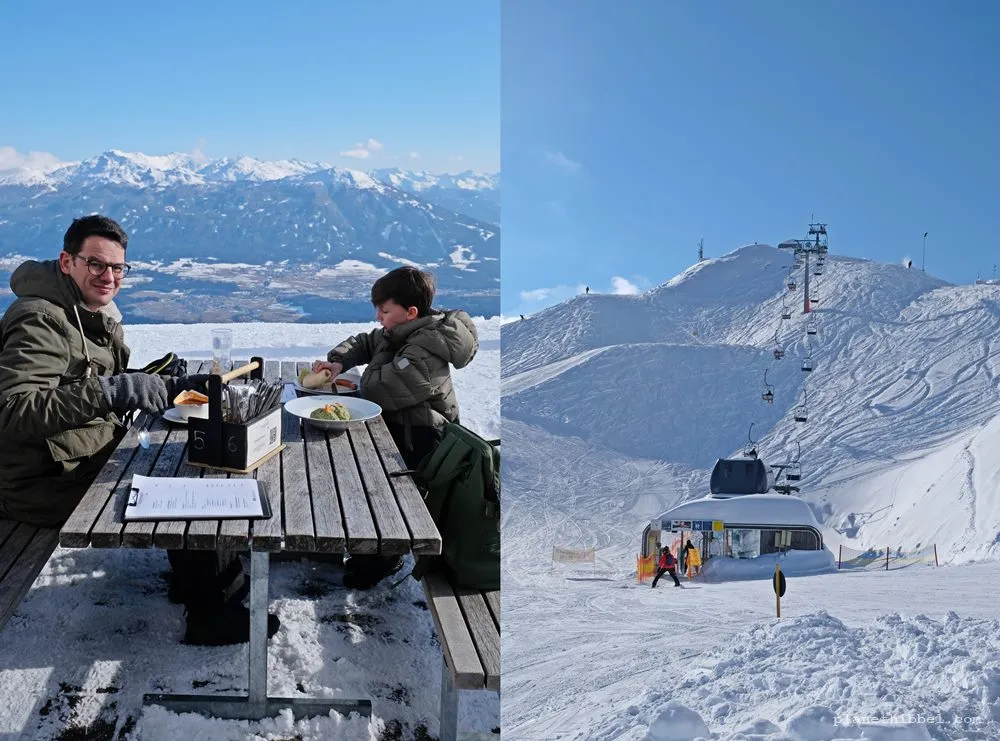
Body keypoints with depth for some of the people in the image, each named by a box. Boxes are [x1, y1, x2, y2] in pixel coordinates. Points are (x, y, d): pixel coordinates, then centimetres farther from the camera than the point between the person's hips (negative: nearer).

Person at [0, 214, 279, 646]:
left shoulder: (97, 315, 11)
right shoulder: (40, 320, -21)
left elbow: (113, 389, 20)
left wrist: (172, 386, 2)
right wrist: (111, 392, -41)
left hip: (98, 457, 10)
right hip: (46, 483, -10)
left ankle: (219, 578, 19)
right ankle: (210, 618, 1)